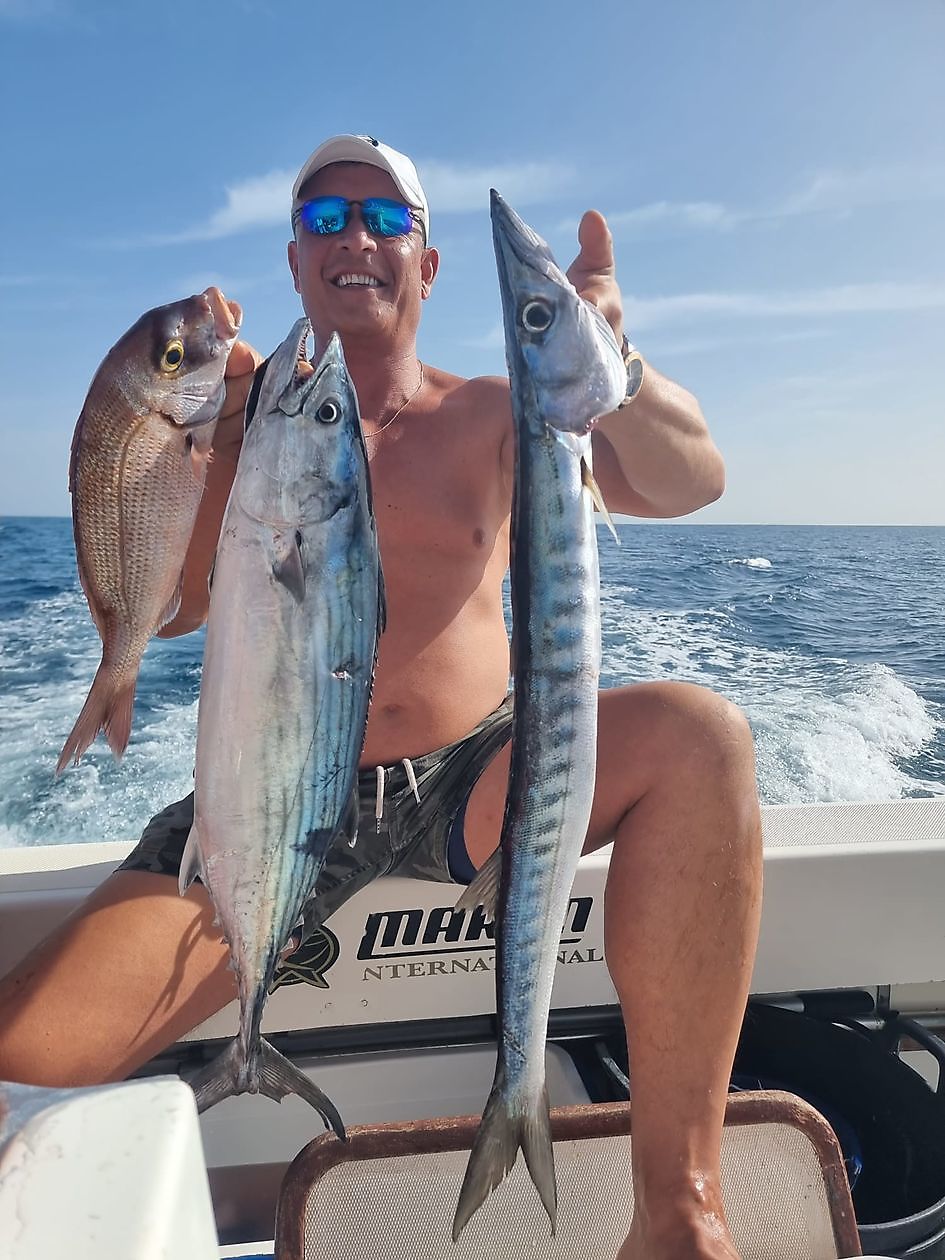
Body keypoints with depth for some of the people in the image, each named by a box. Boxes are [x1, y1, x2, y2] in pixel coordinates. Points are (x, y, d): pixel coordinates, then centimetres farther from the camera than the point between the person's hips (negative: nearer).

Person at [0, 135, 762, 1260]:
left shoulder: (488, 417, 6)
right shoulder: (242, 422, 7)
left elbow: (689, 482, -8)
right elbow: (168, 609, -4)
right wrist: (226, 434, -17)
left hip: (471, 783, 1)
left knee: (698, 733, -27)